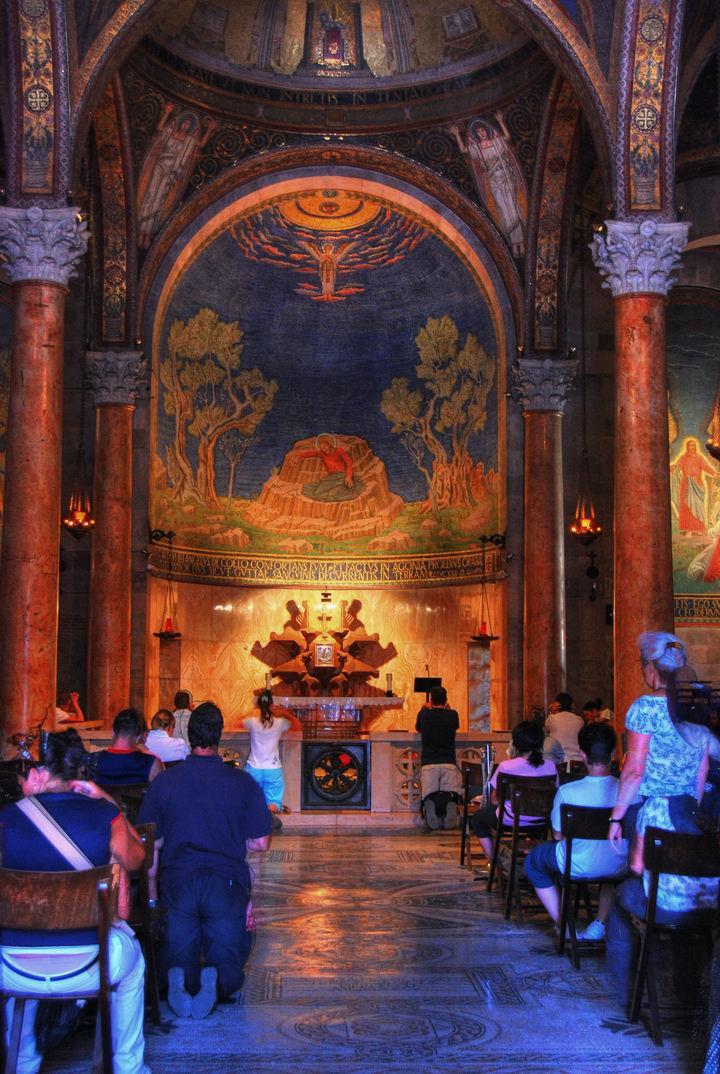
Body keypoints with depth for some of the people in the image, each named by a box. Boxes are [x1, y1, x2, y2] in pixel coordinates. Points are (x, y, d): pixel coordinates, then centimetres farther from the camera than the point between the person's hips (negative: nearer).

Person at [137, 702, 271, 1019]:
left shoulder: (164, 781, 3)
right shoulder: (243, 782, 1)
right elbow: (260, 843, 4)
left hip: (177, 882, 1)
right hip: (226, 883, -1)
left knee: (178, 959, 14)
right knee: (228, 960, 13)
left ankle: (180, 979, -21)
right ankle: (217, 982, -21)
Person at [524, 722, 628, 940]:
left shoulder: (567, 792, -22)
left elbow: (558, 835, -7)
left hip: (577, 867, -2)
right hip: (619, 868, 3)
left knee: (533, 860, 27)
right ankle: (601, 925, 30)